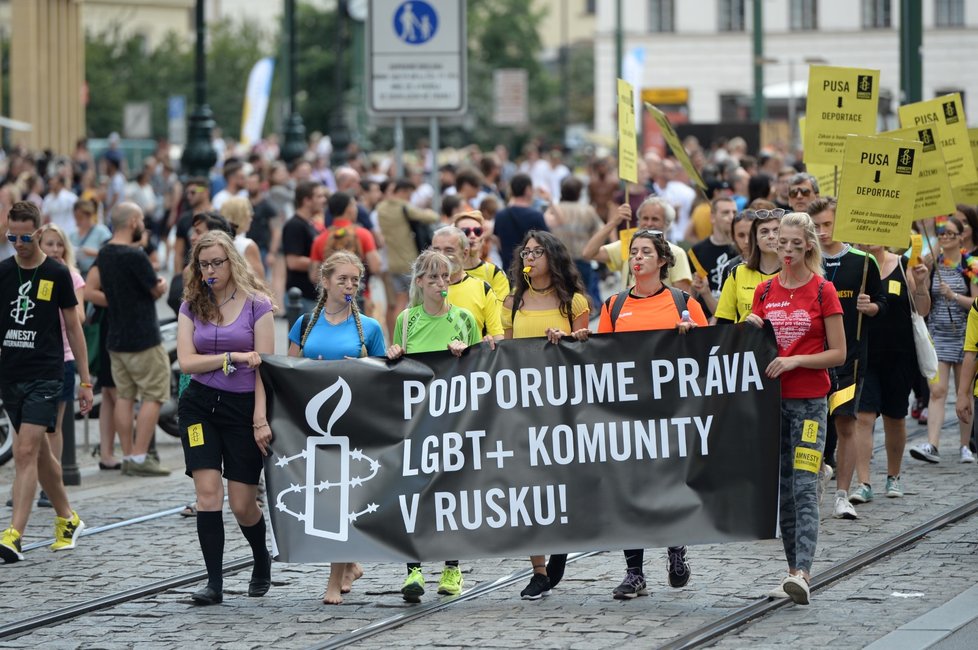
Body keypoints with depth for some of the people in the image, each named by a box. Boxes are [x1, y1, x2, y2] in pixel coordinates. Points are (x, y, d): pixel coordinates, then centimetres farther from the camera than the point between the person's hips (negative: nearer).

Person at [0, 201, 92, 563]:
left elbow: (73, 328, 3)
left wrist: (85, 381, 2)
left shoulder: (57, 274, -3)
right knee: (40, 453, 15)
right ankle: (67, 520, 32)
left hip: (45, 375, -4)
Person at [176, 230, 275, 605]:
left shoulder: (256, 304, -3)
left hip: (243, 406, -2)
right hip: (200, 405, 2)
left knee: (242, 504, 0)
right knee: (207, 491, -9)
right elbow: (186, 361, -3)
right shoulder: (192, 306, 6)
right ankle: (214, 582, -5)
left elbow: (264, 365, -7)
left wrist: (261, 419, -13)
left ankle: (262, 560, 30)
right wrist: (233, 357, -13)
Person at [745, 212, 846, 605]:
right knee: (782, 489, 6)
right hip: (771, 397, 5)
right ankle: (794, 571, 12)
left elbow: (838, 353, -4)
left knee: (804, 487, -13)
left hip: (809, 400, -5)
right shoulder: (765, 291, 10)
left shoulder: (823, 292, -3)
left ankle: (801, 573, -23)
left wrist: (794, 360, -15)